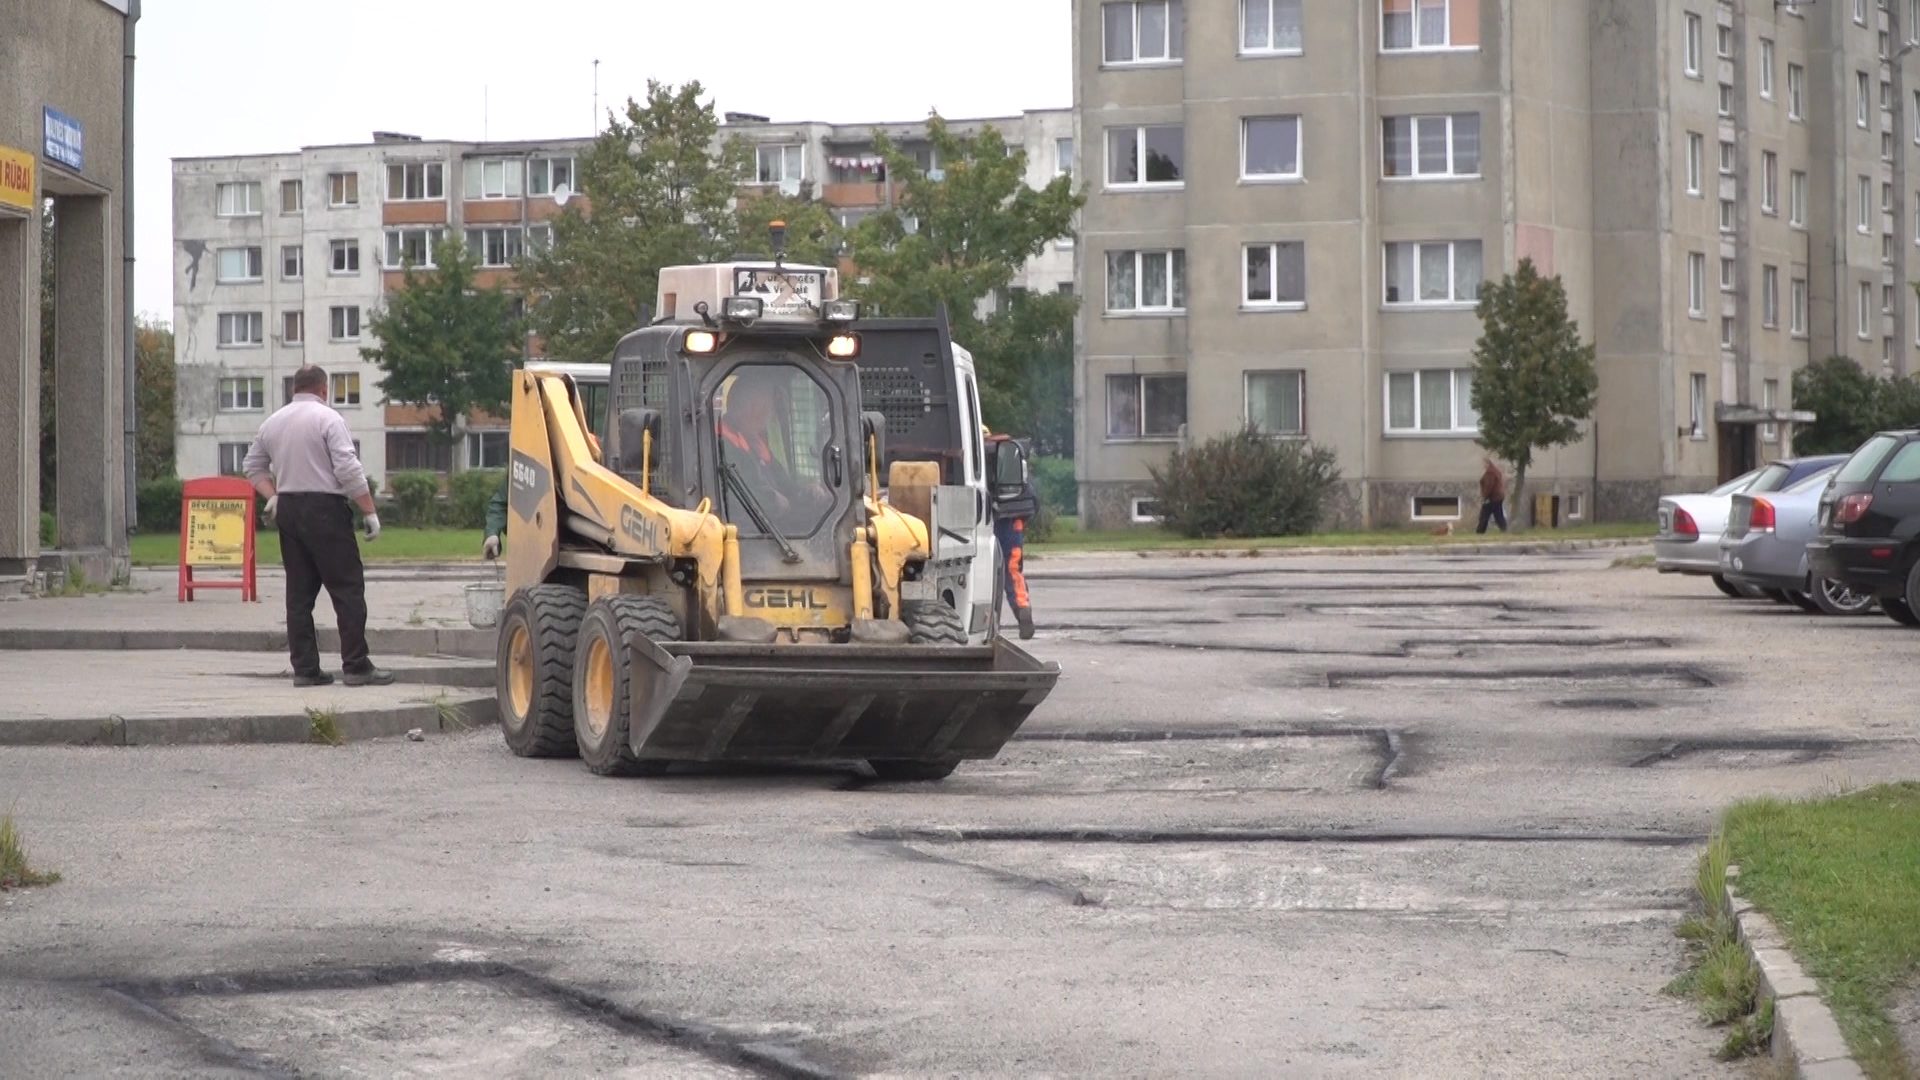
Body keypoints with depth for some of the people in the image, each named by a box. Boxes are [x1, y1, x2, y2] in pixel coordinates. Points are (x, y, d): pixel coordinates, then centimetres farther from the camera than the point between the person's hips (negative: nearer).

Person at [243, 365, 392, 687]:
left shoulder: (272, 422, 12)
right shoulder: (327, 418, -8)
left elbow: (253, 466, 19)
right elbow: (349, 470, -14)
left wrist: (272, 496, 12)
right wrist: (370, 512, -11)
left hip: (287, 510, 7)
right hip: (325, 508, -7)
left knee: (299, 593, 8)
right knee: (348, 589, -3)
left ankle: (304, 668, 7)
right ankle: (356, 666, -6)